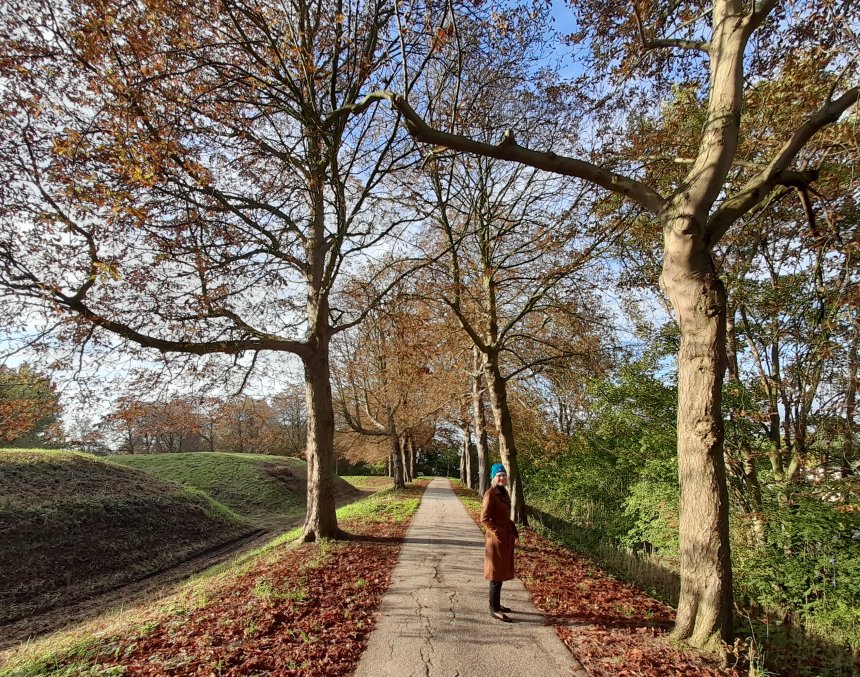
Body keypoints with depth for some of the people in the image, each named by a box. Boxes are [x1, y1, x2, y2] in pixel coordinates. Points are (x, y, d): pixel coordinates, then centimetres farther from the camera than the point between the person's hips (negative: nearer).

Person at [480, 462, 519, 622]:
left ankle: (496, 604, 30)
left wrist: (513, 529, 9)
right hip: (496, 538, -9)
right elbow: (484, 518, -19)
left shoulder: (504, 492, 9)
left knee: (502, 572, 17)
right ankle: (494, 609, 8)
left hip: (506, 537, 9)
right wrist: (497, 532, -19)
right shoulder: (490, 494, -17)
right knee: (496, 573, -1)